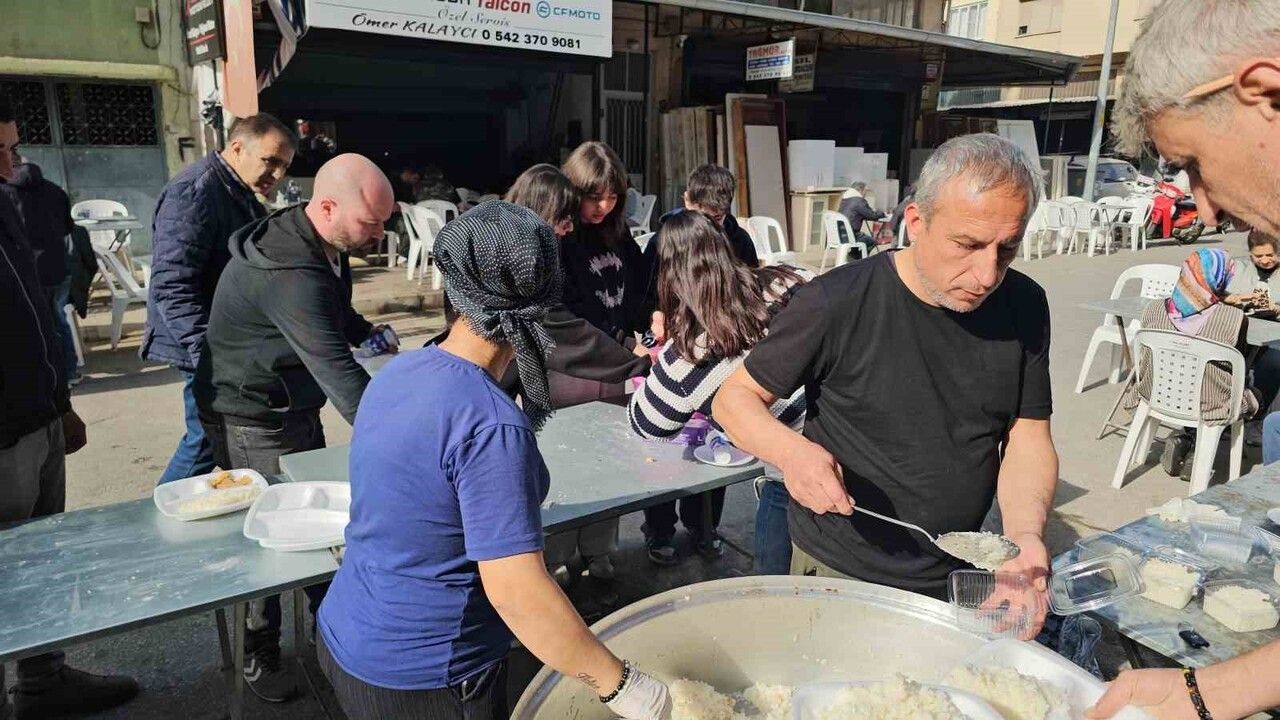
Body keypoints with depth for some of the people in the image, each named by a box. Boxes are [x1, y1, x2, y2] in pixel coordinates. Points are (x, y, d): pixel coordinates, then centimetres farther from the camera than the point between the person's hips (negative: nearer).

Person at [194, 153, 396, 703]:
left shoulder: (327, 246, -3)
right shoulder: (289, 273, -34)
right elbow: (337, 370, -40)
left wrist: (364, 332, -3)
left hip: (297, 407, 9)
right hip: (252, 420, -9)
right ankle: (259, 654, 24)